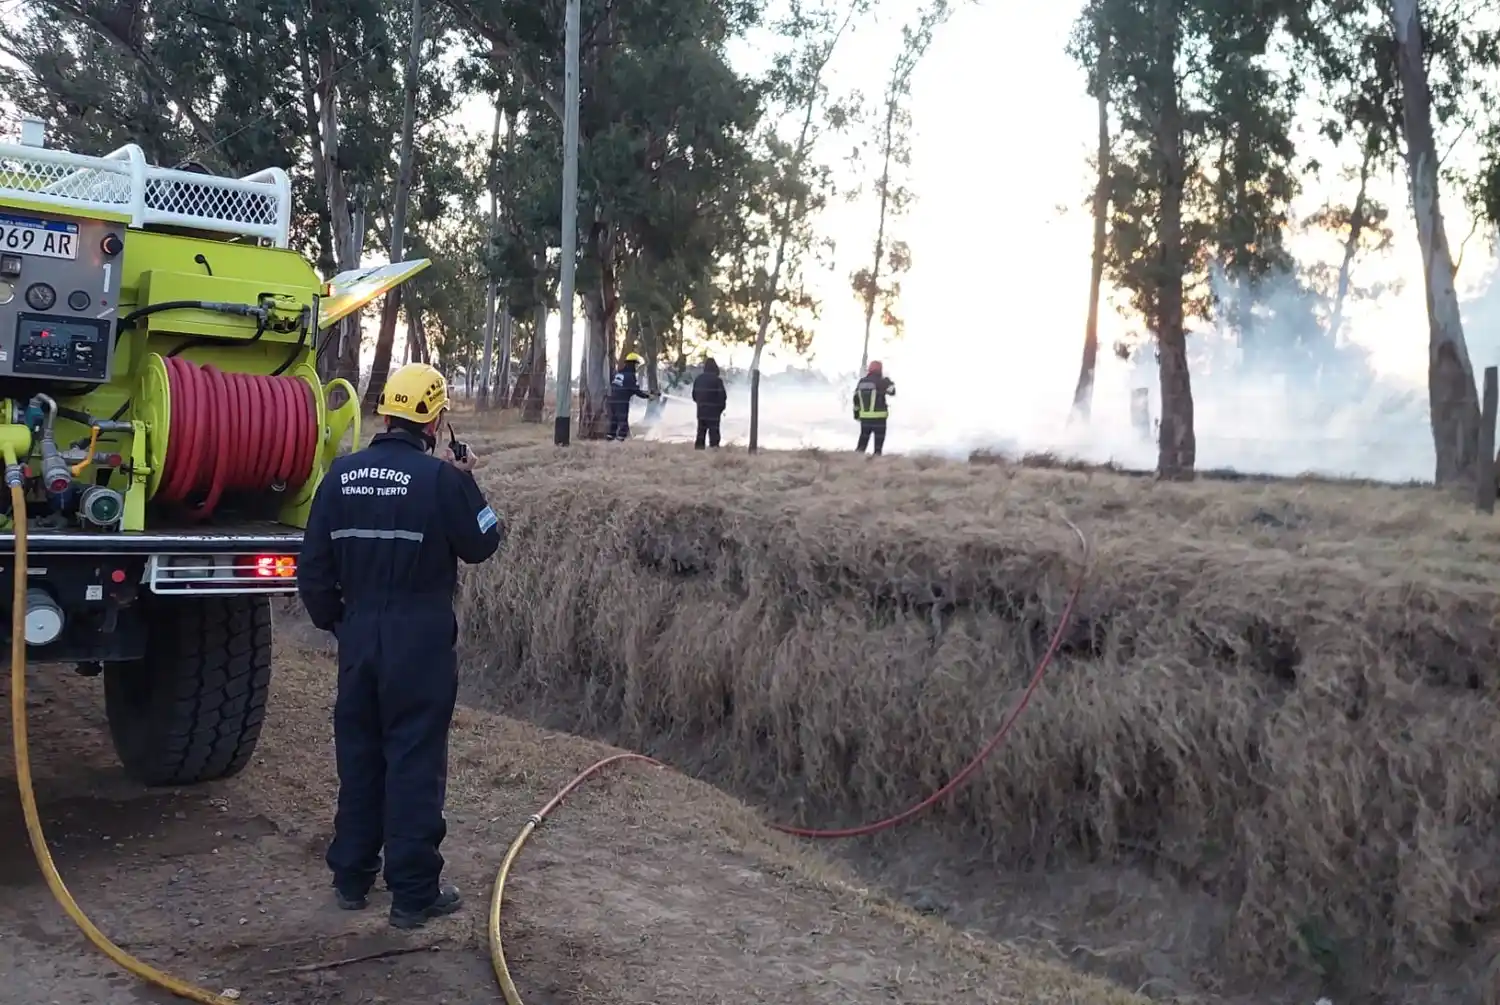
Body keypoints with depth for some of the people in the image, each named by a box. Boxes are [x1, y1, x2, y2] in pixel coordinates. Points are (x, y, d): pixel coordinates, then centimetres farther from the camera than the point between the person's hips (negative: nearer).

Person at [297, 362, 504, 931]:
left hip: (358, 638, 5)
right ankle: (414, 893, 9)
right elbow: (482, 543, -2)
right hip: (420, 644, -5)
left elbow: (314, 564, 5)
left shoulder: (341, 475, 2)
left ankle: (351, 878, 28)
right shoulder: (443, 478, -14)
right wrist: (465, 486, 9)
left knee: (357, 755, 17)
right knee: (415, 762, 2)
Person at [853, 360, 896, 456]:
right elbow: (892, 391, -3)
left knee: (864, 436, 17)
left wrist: (856, 412, 20)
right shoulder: (880, 382, -12)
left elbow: (856, 398, 11)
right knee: (879, 437, 4)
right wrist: (888, 381, 14)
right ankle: (877, 454, 2)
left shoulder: (861, 382, 6)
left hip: (864, 416, 5)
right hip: (878, 416, -5)